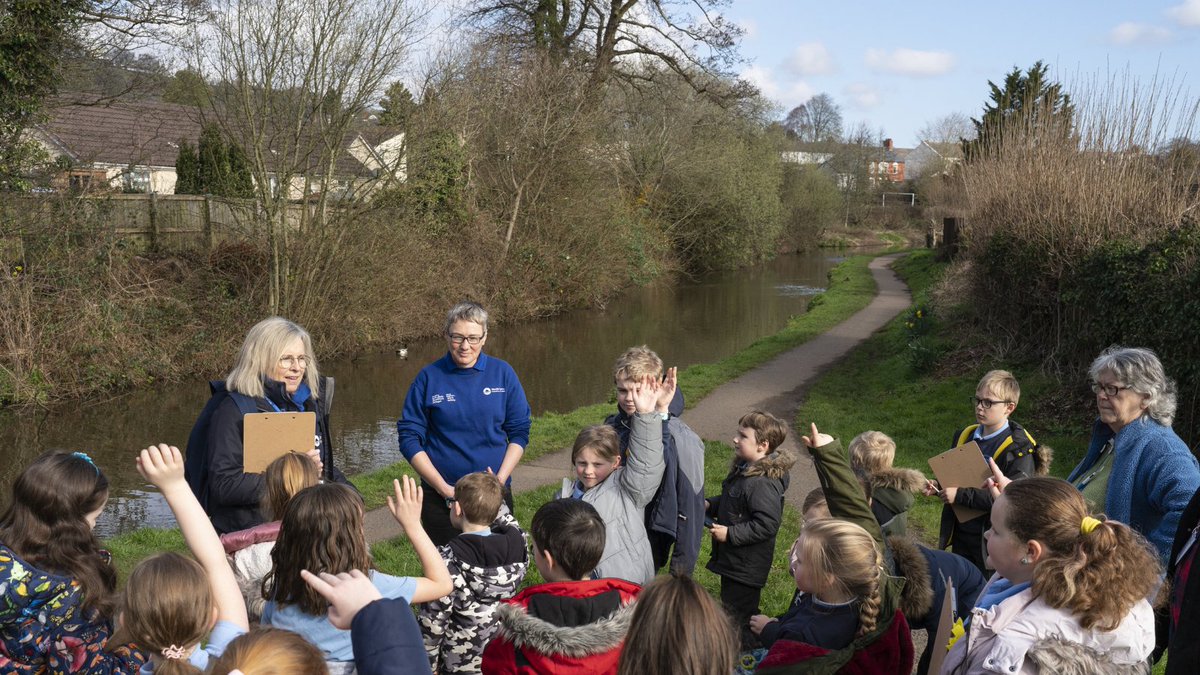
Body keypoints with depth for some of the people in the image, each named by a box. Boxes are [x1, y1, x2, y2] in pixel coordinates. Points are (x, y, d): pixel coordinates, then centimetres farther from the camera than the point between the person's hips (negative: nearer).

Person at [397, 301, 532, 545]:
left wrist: (500, 480, -9)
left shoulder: (502, 373, 0)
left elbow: (519, 432, 3)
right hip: (440, 498, -1)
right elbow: (409, 437, -3)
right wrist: (444, 488, -11)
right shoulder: (428, 378, -4)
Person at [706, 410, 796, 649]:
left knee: (738, 615, 0)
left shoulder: (763, 483, -27)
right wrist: (710, 505, 5)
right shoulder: (744, 469, 6)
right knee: (730, 605, 23)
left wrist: (730, 534, -24)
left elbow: (767, 525, -29)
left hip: (747, 565, -11)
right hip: (733, 558, 11)